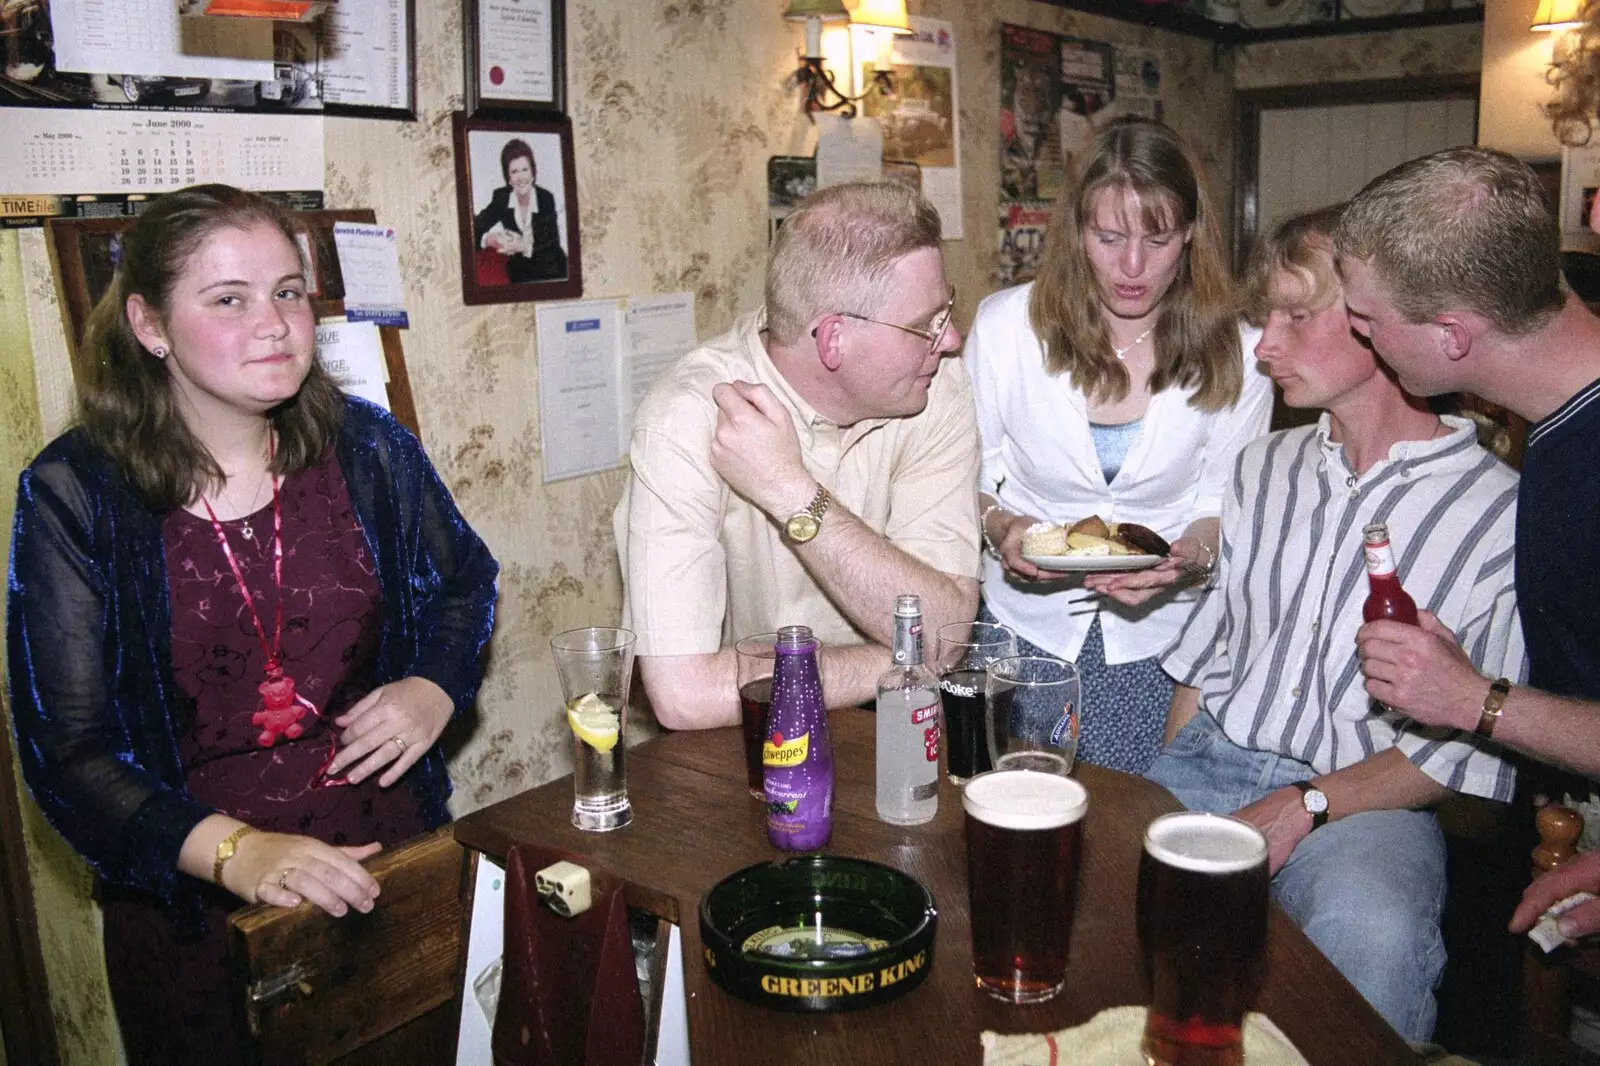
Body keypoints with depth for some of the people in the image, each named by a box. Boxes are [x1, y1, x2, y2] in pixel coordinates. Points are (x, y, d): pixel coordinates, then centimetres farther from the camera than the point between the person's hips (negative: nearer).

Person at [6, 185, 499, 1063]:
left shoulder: (368, 449, -4)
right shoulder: (73, 496, -13)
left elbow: (463, 581, 13)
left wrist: (436, 688, -7)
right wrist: (236, 851, -28)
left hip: (392, 861, 3)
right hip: (193, 907, -2)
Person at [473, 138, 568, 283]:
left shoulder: (546, 198, -12)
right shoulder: (500, 197, -6)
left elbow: (553, 243, -17)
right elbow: (475, 227, -8)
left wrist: (525, 247, -35)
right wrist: (489, 239, -31)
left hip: (549, 271, -1)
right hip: (519, 272, 1)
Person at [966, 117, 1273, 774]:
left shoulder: (1236, 355, -6)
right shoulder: (1006, 323, -8)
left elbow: (1225, 505, 0)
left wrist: (1189, 553, -22)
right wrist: (999, 525, -21)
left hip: (1159, 635, 0)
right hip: (1023, 623, 0)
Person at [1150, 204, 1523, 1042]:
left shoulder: (1500, 512, -2)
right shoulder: (1262, 469, 17)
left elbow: (1476, 742, -6)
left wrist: (1308, 805, -16)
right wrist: (1164, 796, 3)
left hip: (1364, 800, -4)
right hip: (1206, 766, 5)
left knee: (1370, 932, -39)